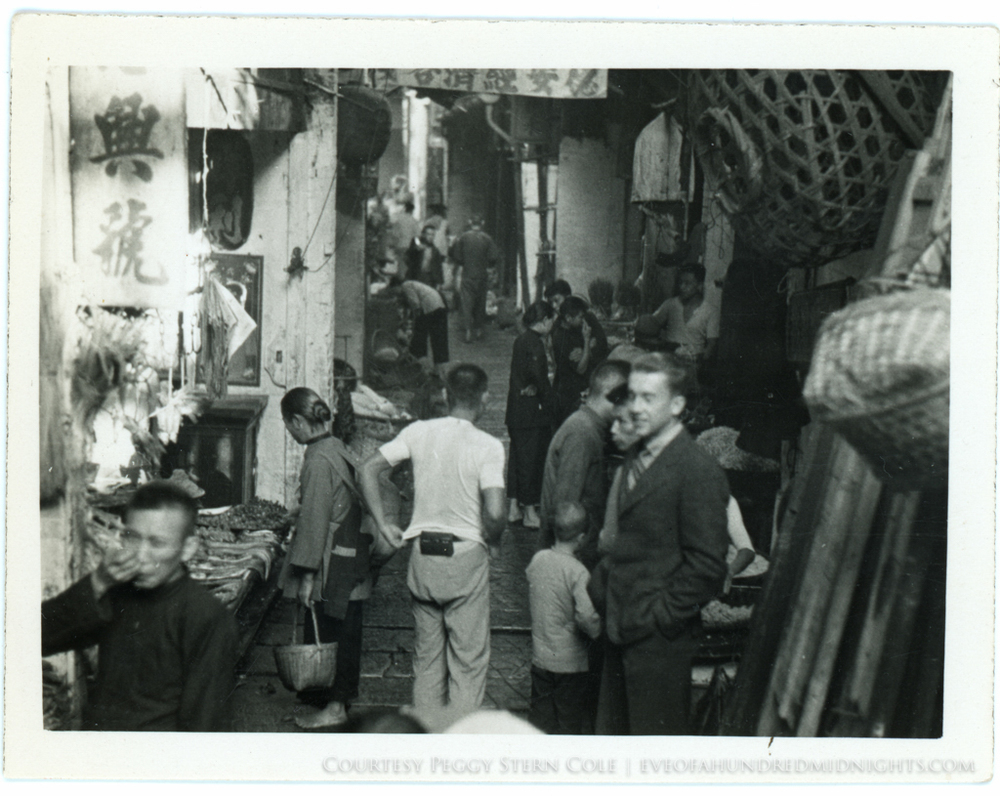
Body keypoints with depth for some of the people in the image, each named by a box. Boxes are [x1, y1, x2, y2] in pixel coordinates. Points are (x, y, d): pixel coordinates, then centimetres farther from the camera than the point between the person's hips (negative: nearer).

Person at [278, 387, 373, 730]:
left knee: (328, 633, 1)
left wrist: (306, 574, -17)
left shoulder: (318, 460, -18)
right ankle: (341, 693, 28)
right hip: (353, 559, 9)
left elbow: (314, 519, -20)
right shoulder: (337, 448, 9)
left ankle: (334, 706, 10)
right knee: (345, 632, 16)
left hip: (334, 566, -9)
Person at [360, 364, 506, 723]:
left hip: (423, 555, 4)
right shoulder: (488, 446, -12)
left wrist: (384, 525, 6)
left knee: (426, 657, 17)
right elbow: (494, 513, -20)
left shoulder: (419, 431, 1)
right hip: (466, 558, -4)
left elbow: (368, 469, 0)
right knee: (468, 661, 7)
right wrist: (491, 540, 1)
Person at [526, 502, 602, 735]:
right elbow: (587, 617, -28)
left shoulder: (537, 559, -2)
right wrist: (599, 632, -10)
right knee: (570, 722, 10)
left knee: (540, 716, 16)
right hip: (570, 662, -5)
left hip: (540, 656, 5)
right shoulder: (577, 572, -21)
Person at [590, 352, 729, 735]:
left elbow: (707, 567, -18)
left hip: (659, 639, -8)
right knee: (611, 731, 15)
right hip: (620, 630, 8)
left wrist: (659, 616, -16)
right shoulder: (636, 458, 11)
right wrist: (601, 585, 10)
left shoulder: (700, 472, -16)